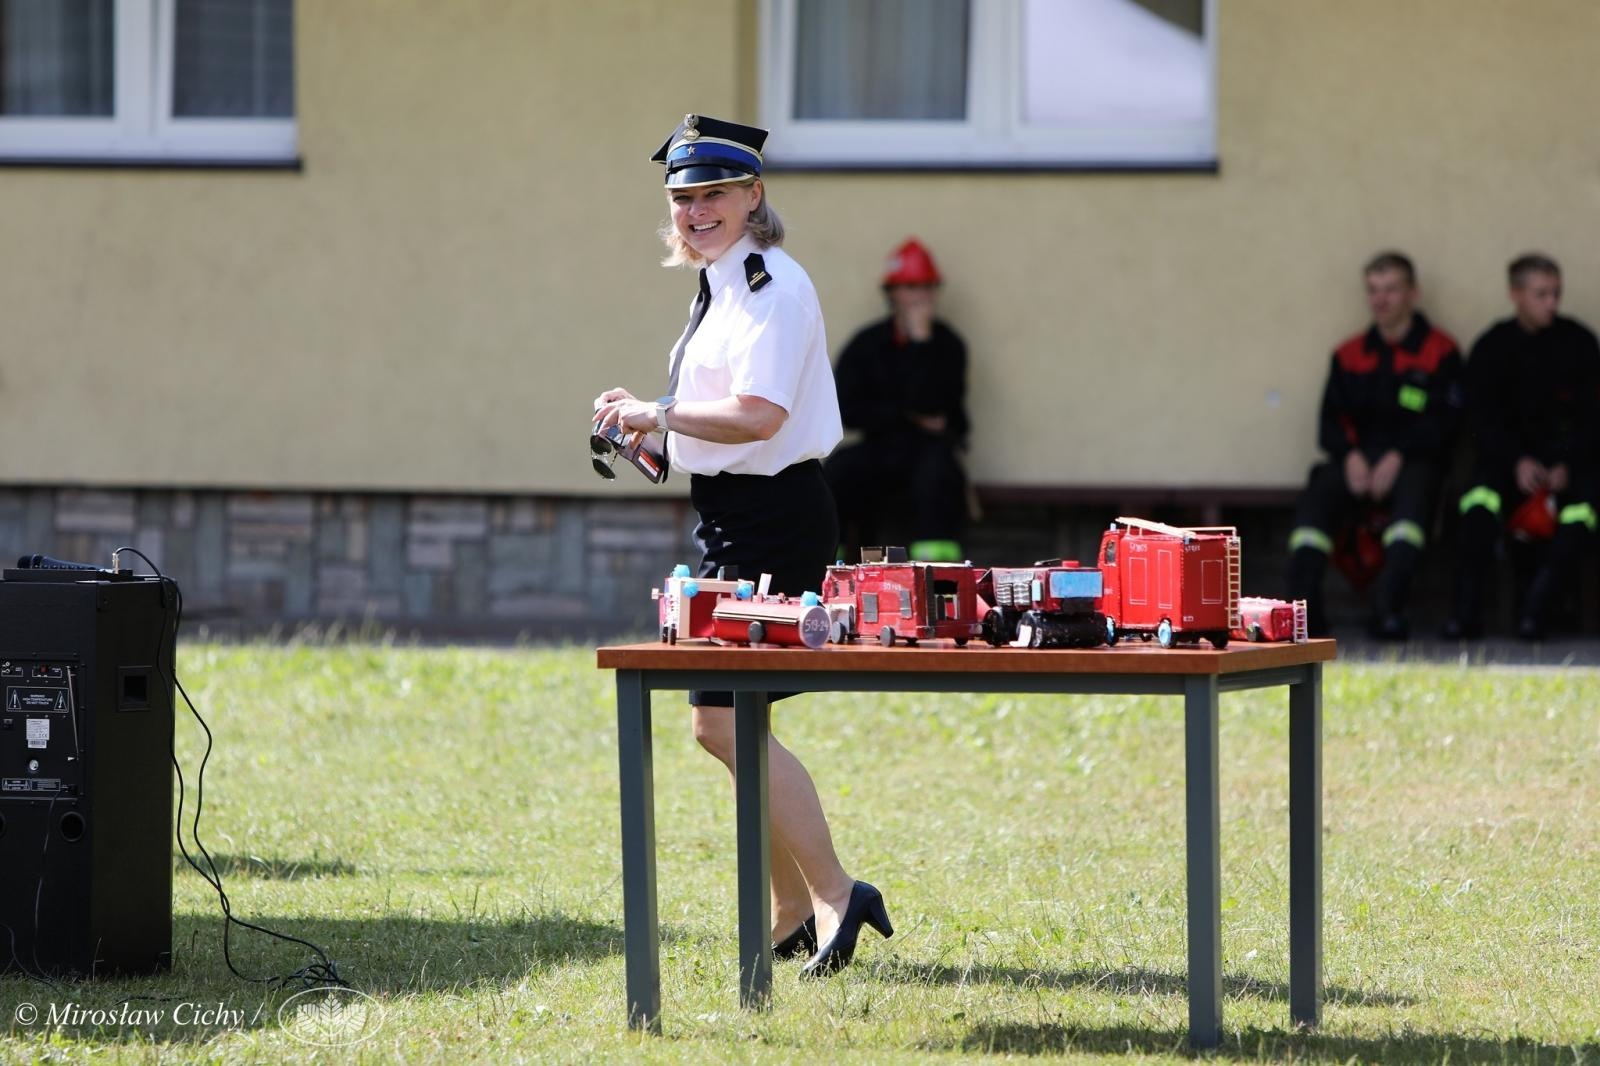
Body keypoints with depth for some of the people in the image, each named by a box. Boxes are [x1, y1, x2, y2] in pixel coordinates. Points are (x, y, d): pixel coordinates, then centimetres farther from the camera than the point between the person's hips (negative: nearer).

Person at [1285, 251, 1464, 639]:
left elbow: (1442, 422, -2)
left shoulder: (1440, 352, 7)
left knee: (1414, 492, -38)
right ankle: (1304, 604, -35)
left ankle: (1388, 604, -45)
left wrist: (1397, 458, -15)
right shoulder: (1349, 356, 20)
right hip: (1358, 458, 3)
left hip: (1413, 461, -3)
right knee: (1317, 495, -27)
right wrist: (1350, 455, -9)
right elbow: (1330, 419, 13)